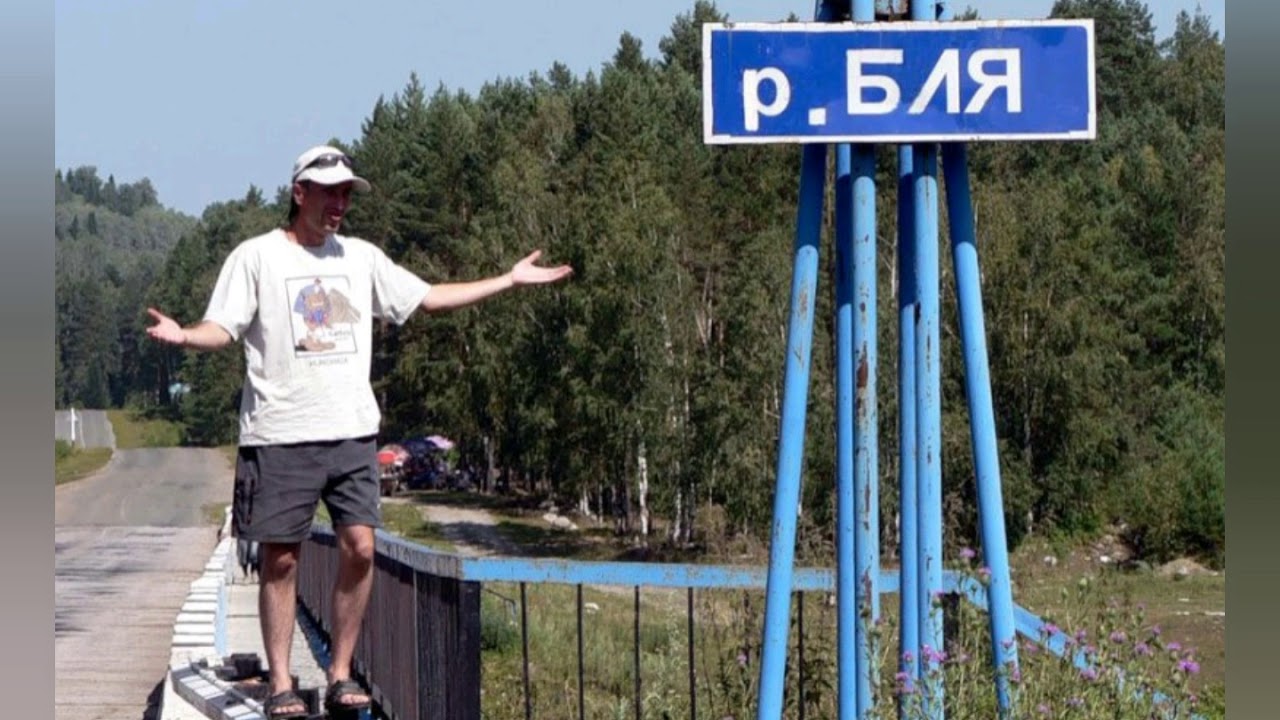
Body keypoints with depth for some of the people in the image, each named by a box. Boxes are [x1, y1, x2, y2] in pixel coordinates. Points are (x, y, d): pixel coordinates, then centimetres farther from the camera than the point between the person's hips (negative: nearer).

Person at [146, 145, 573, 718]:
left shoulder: (362, 258, 14)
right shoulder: (256, 257, -1)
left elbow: (428, 298, 20)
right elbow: (221, 328, -6)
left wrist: (511, 280, 20)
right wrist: (183, 337, -29)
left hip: (352, 433, 4)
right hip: (280, 435, -4)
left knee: (360, 547, -4)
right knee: (280, 558, 0)